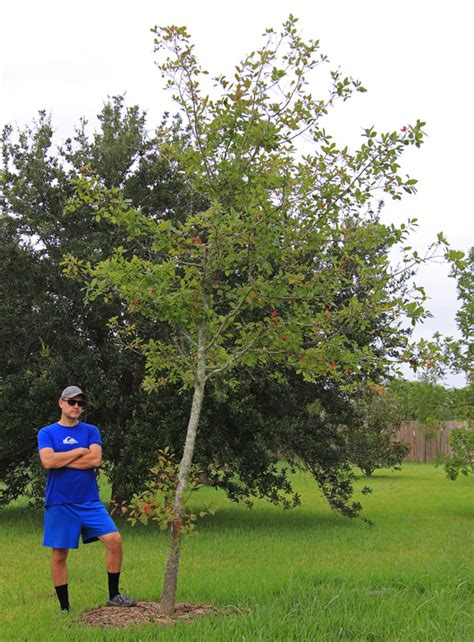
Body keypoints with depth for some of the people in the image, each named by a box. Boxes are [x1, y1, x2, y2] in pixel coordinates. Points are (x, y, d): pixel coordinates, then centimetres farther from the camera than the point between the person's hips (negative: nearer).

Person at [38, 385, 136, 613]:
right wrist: (80, 452, -8)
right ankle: (64, 607, 17)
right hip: (59, 503, -2)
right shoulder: (47, 433, 3)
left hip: (90, 501, 2)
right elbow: (47, 461, -15)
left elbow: (96, 459, -9)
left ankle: (114, 595, 4)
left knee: (114, 539, -10)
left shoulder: (91, 431, 9)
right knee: (59, 555, 3)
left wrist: (61, 461, -9)